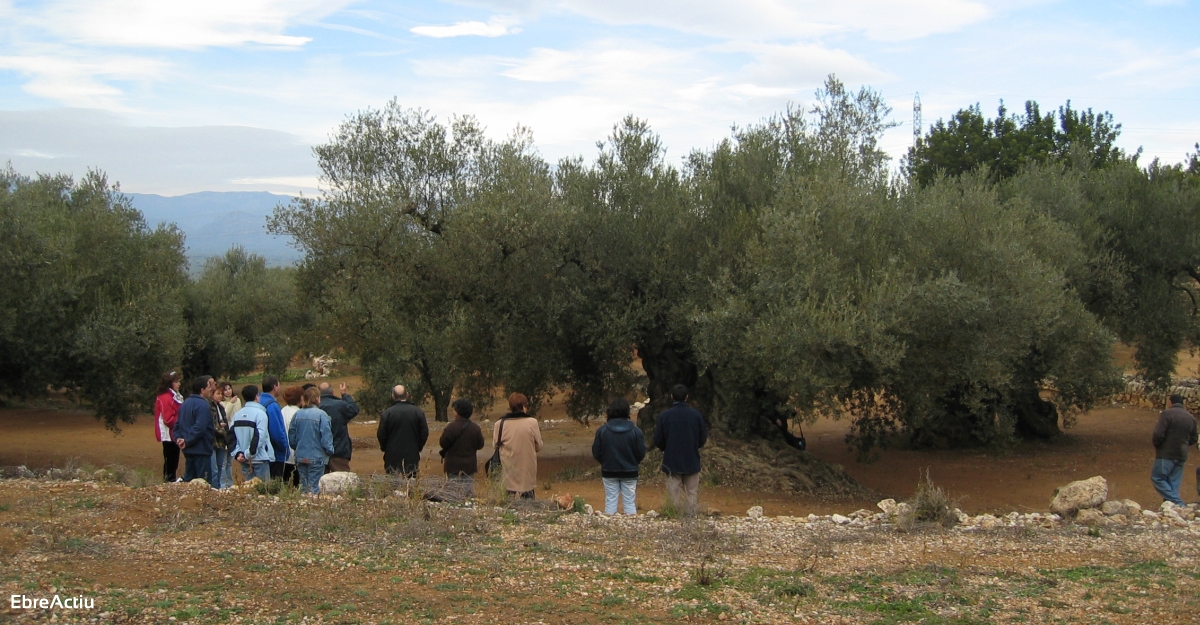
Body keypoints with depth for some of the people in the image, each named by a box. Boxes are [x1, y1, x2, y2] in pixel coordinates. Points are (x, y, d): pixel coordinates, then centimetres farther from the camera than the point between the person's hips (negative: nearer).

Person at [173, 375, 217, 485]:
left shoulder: (185, 403, 13)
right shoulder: (203, 405, -17)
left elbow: (177, 425, 15)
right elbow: (200, 428, -25)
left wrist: (178, 438, 3)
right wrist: (187, 442, -17)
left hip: (188, 451, 9)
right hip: (201, 450, -9)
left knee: (188, 481, 14)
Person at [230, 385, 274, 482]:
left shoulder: (238, 414, 7)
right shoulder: (260, 413, -11)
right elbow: (259, 437, -18)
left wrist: (237, 453, -3)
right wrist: (248, 454, -14)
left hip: (243, 459, 6)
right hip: (260, 459, -6)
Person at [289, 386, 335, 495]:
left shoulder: (297, 414, 1)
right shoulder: (321, 414, -14)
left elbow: (291, 437, 7)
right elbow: (326, 436, -13)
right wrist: (330, 451, 2)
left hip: (300, 457, 5)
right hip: (317, 457, -5)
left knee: (303, 487, 14)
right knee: (314, 487, -1)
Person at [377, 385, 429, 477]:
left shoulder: (387, 412, -9)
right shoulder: (418, 411, -3)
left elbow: (381, 435, -6)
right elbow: (424, 433, 1)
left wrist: (383, 447, 13)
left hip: (392, 457, -1)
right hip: (412, 456, 1)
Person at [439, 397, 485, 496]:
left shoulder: (451, 427, -16)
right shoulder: (475, 427, -2)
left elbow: (442, 443, -9)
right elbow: (480, 445, 5)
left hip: (453, 466, -4)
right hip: (470, 465, 4)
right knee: (470, 491, 10)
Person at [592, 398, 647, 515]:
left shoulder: (602, 430, -8)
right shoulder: (635, 431, -10)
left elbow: (596, 453, -4)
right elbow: (641, 453, -6)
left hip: (609, 472, 1)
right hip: (630, 472, 0)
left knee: (610, 501, 8)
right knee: (630, 502, 7)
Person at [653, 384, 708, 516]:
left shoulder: (664, 416, -7)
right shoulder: (696, 414, -5)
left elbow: (658, 442, -5)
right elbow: (702, 440, -1)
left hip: (672, 462, 0)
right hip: (692, 462, 1)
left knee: (674, 495, 5)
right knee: (692, 493, 8)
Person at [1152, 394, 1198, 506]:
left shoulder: (1166, 414, -11)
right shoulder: (1191, 418, 8)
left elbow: (1158, 434, -18)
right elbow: (1193, 440, 14)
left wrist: (1155, 443, 2)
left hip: (1166, 454, -6)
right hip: (1182, 455, 6)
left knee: (1157, 478, 0)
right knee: (1174, 482, 12)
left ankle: (1177, 503, -11)